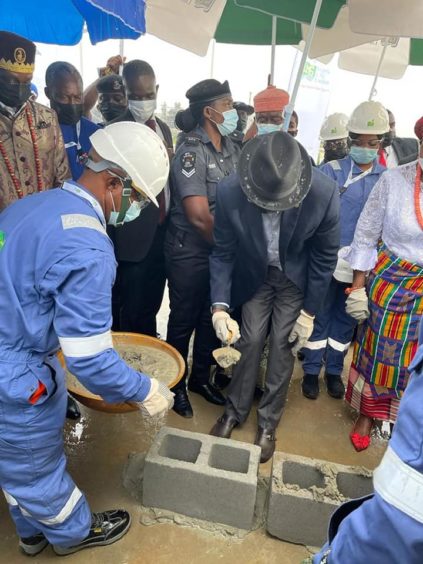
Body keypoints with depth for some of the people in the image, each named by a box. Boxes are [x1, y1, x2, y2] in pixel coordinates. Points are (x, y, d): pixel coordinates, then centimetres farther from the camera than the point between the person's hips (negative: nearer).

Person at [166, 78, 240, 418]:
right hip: (191, 253, -7)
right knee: (183, 321, 9)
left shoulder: (230, 147, 6)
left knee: (212, 318, 18)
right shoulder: (191, 153, -17)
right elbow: (199, 216, -22)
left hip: (221, 250, 7)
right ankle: (176, 386, 31)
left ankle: (201, 378, 39)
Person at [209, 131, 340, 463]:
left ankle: (269, 422, 23)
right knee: (250, 341, 4)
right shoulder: (230, 192, -28)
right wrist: (220, 306, -25)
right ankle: (235, 411, 28)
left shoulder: (324, 193, -30)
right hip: (255, 274, 1)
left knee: (283, 345, 2)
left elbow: (325, 256, -15)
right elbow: (223, 252, -14)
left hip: (297, 278, 0)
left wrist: (309, 312, -10)